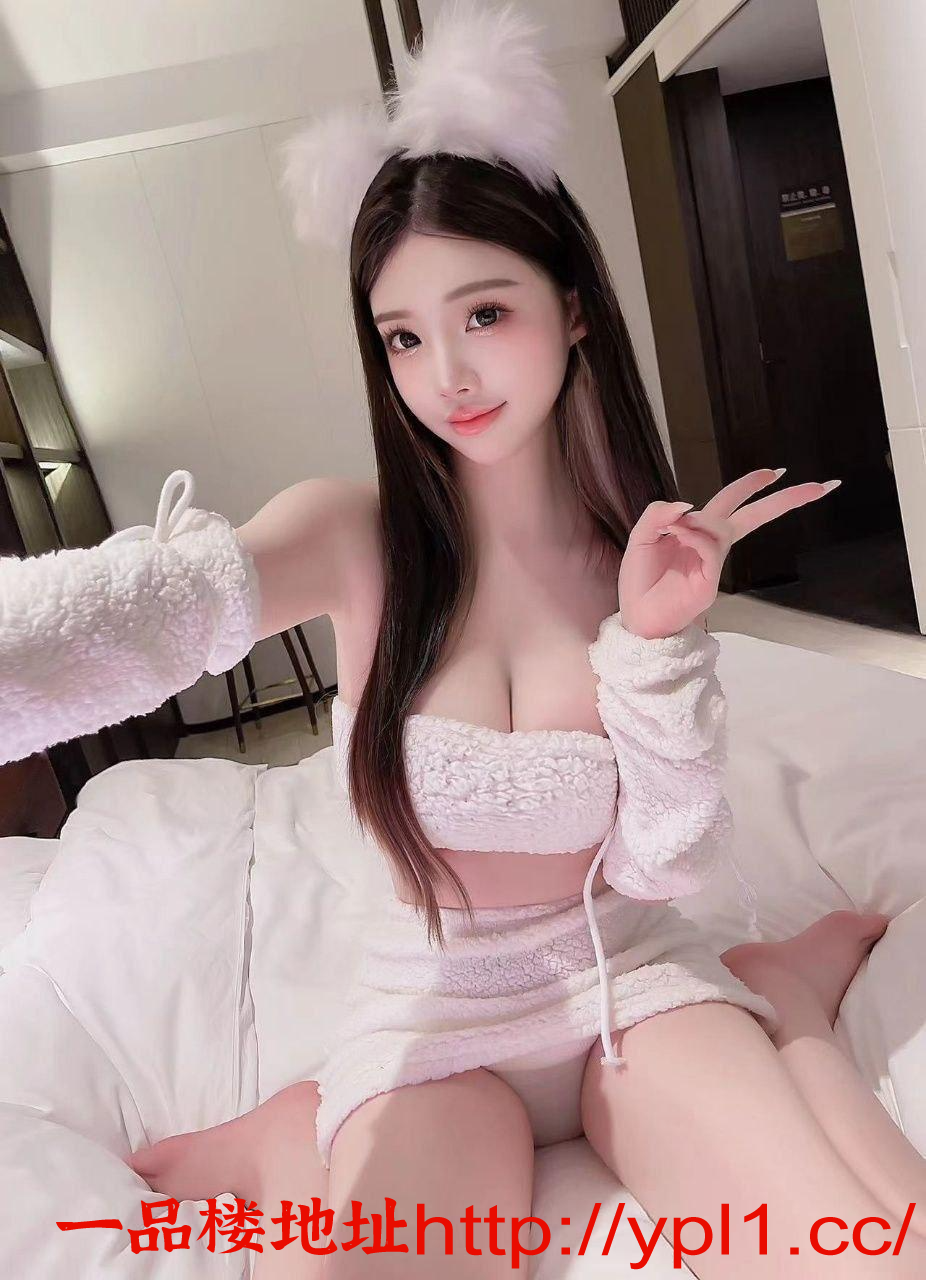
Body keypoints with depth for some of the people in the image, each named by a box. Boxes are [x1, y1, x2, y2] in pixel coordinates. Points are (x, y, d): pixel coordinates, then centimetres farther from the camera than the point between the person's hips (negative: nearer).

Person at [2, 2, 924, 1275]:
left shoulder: (652, 548, -6)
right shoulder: (351, 535, -12)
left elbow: (661, 867, -8)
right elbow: (141, 611, -35)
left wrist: (657, 640, -22)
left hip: (630, 967, 1)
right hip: (434, 994, 0)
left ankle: (777, 990, 8)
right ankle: (298, 1148, 8)